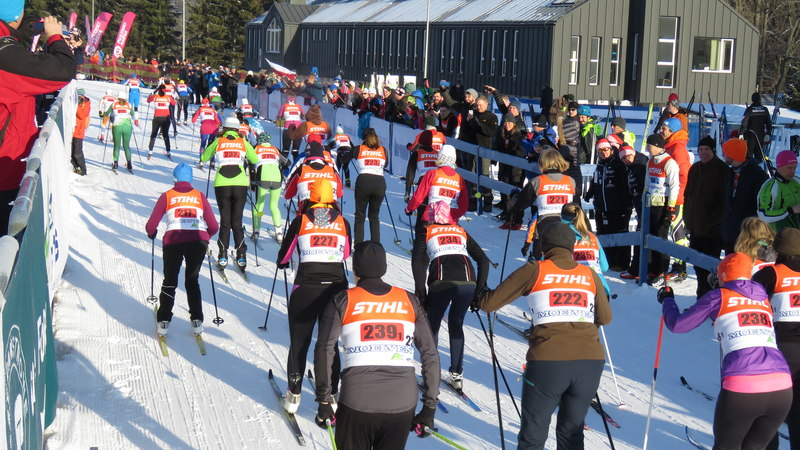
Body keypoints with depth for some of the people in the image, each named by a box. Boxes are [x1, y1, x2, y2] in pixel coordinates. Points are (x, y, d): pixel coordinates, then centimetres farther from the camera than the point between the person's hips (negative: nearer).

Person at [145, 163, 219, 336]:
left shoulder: (167, 196, 12)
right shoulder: (199, 196, 15)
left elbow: (151, 226, 7)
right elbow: (214, 227, 9)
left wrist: (151, 233, 30)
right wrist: (206, 237, 31)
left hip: (173, 241, -1)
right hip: (198, 241, 1)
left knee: (170, 281, 16)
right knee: (192, 280, 19)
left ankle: (163, 321, 13)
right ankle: (196, 321, 13)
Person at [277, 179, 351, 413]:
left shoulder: (300, 221, 3)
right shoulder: (342, 222, 7)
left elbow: (284, 256, 12)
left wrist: (282, 263, 35)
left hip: (305, 288, -1)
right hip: (336, 287, 1)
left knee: (299, 343, 11)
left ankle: (294, 396, 16)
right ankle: (329, 396, 14)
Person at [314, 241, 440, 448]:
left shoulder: (343, 301, 4)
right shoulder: (409, 301, 9)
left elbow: (324, 351, -4)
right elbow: (430, 354, 7)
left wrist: (324, 402, 1)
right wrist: (430, 407, 11)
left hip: (357, 402, -2)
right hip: (402, 405, 2)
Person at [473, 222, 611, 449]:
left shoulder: (535, 270, 4)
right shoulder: (590, 275, 13)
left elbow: (491, 302, 7)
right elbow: (605, 318, 19)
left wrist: (479, 300, 28)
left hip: (548, 363, -3)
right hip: (591, 361, 3)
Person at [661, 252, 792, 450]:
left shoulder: (718, 297, 10)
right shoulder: (764, 299, 22)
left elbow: (678, 325, 17)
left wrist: (667, 300, 36)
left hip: (741, 389, -4)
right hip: (783, 389, 4)